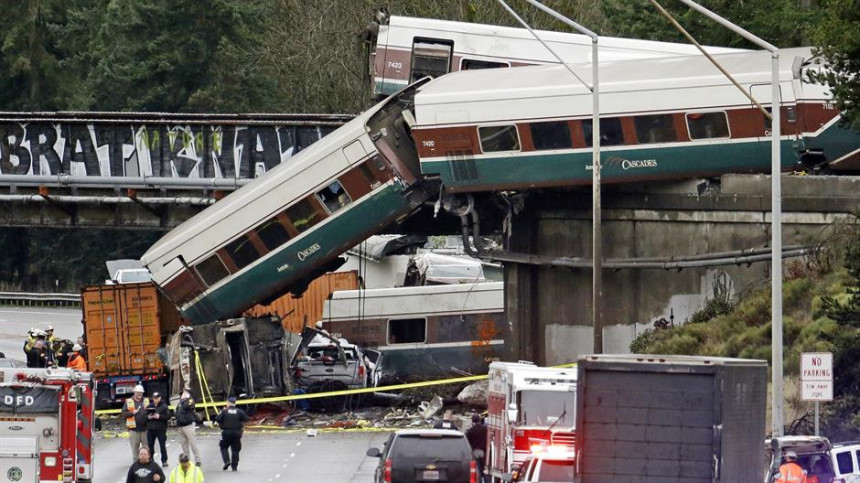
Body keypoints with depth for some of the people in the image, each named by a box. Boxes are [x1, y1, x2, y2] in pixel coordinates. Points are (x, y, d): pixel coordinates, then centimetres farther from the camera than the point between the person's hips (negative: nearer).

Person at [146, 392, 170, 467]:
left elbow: (168, 416, -8)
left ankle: (164, 461, 5)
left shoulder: (164, 406, -2)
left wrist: (160, 416, -18)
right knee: (150, 445, 6)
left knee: (162, 445, -2)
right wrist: (148, 417, -9)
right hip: (151, 429, 4)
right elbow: (144, 416, 12)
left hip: (161, 429, -4)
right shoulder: (149, 406, 9)